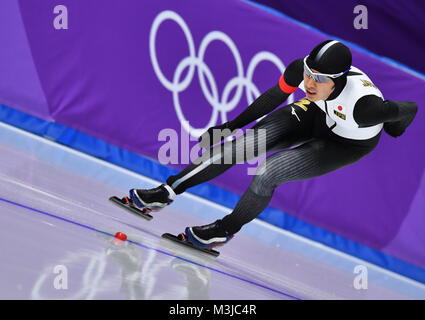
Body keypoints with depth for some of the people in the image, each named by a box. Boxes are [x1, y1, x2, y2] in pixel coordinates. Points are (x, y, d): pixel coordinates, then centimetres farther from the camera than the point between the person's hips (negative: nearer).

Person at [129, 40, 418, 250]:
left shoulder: (364, 105, -43)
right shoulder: (300, 70, -30)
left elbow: (409, 109, -23)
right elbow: (275, 96, -7)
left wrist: (394, 128, 1)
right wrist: (233, 124, 1)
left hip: (349, 144, -4)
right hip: (316, 114, 4)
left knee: (267, 173, -20)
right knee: (238, 146, -10)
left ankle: (227, 229, 6)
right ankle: (167, 192, 4)